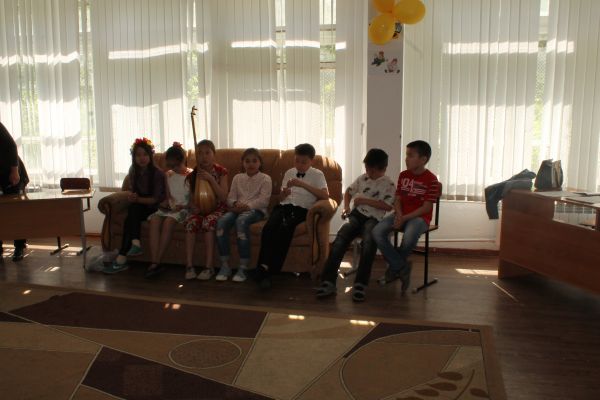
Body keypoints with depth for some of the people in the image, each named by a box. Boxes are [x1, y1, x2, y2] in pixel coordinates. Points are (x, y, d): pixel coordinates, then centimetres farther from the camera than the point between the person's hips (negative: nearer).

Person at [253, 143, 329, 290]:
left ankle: (269, 270, -30)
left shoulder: (317, 174, 10)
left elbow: (325, 195, -7)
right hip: (284, 206, 4)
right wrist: (284, 193, 0)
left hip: (301, 209, -3)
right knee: (268, 227, -30)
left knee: (285, 228, -35)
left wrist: (303, 184, -12)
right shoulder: (289, 172, 23)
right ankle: (263, 266, -32)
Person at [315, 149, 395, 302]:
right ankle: (328, 281, -32)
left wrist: (365, 200, -8)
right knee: (340, 238, -27)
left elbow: (388, 206, -8)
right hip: (357, 214, 3)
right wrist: (346, 207, 12)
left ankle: (360, 284, -34)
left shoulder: (388, 185, 5)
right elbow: (348, 191, 31)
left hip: (374, 219, -3)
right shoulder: (362, 178, 18)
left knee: (369, 241, -38)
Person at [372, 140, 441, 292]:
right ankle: (401, 267, -12)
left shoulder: (431, 180, -8)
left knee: (409, 238, -38)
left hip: (419, 217, -5)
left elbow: (426, 207, -12)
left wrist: (405, 218, -19)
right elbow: (397, 199, 9)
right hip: (401, 215, 5)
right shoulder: (403, 175, 10)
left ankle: (395, 268, -8)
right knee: (377, 232, -22)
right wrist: (399, 215, -12)